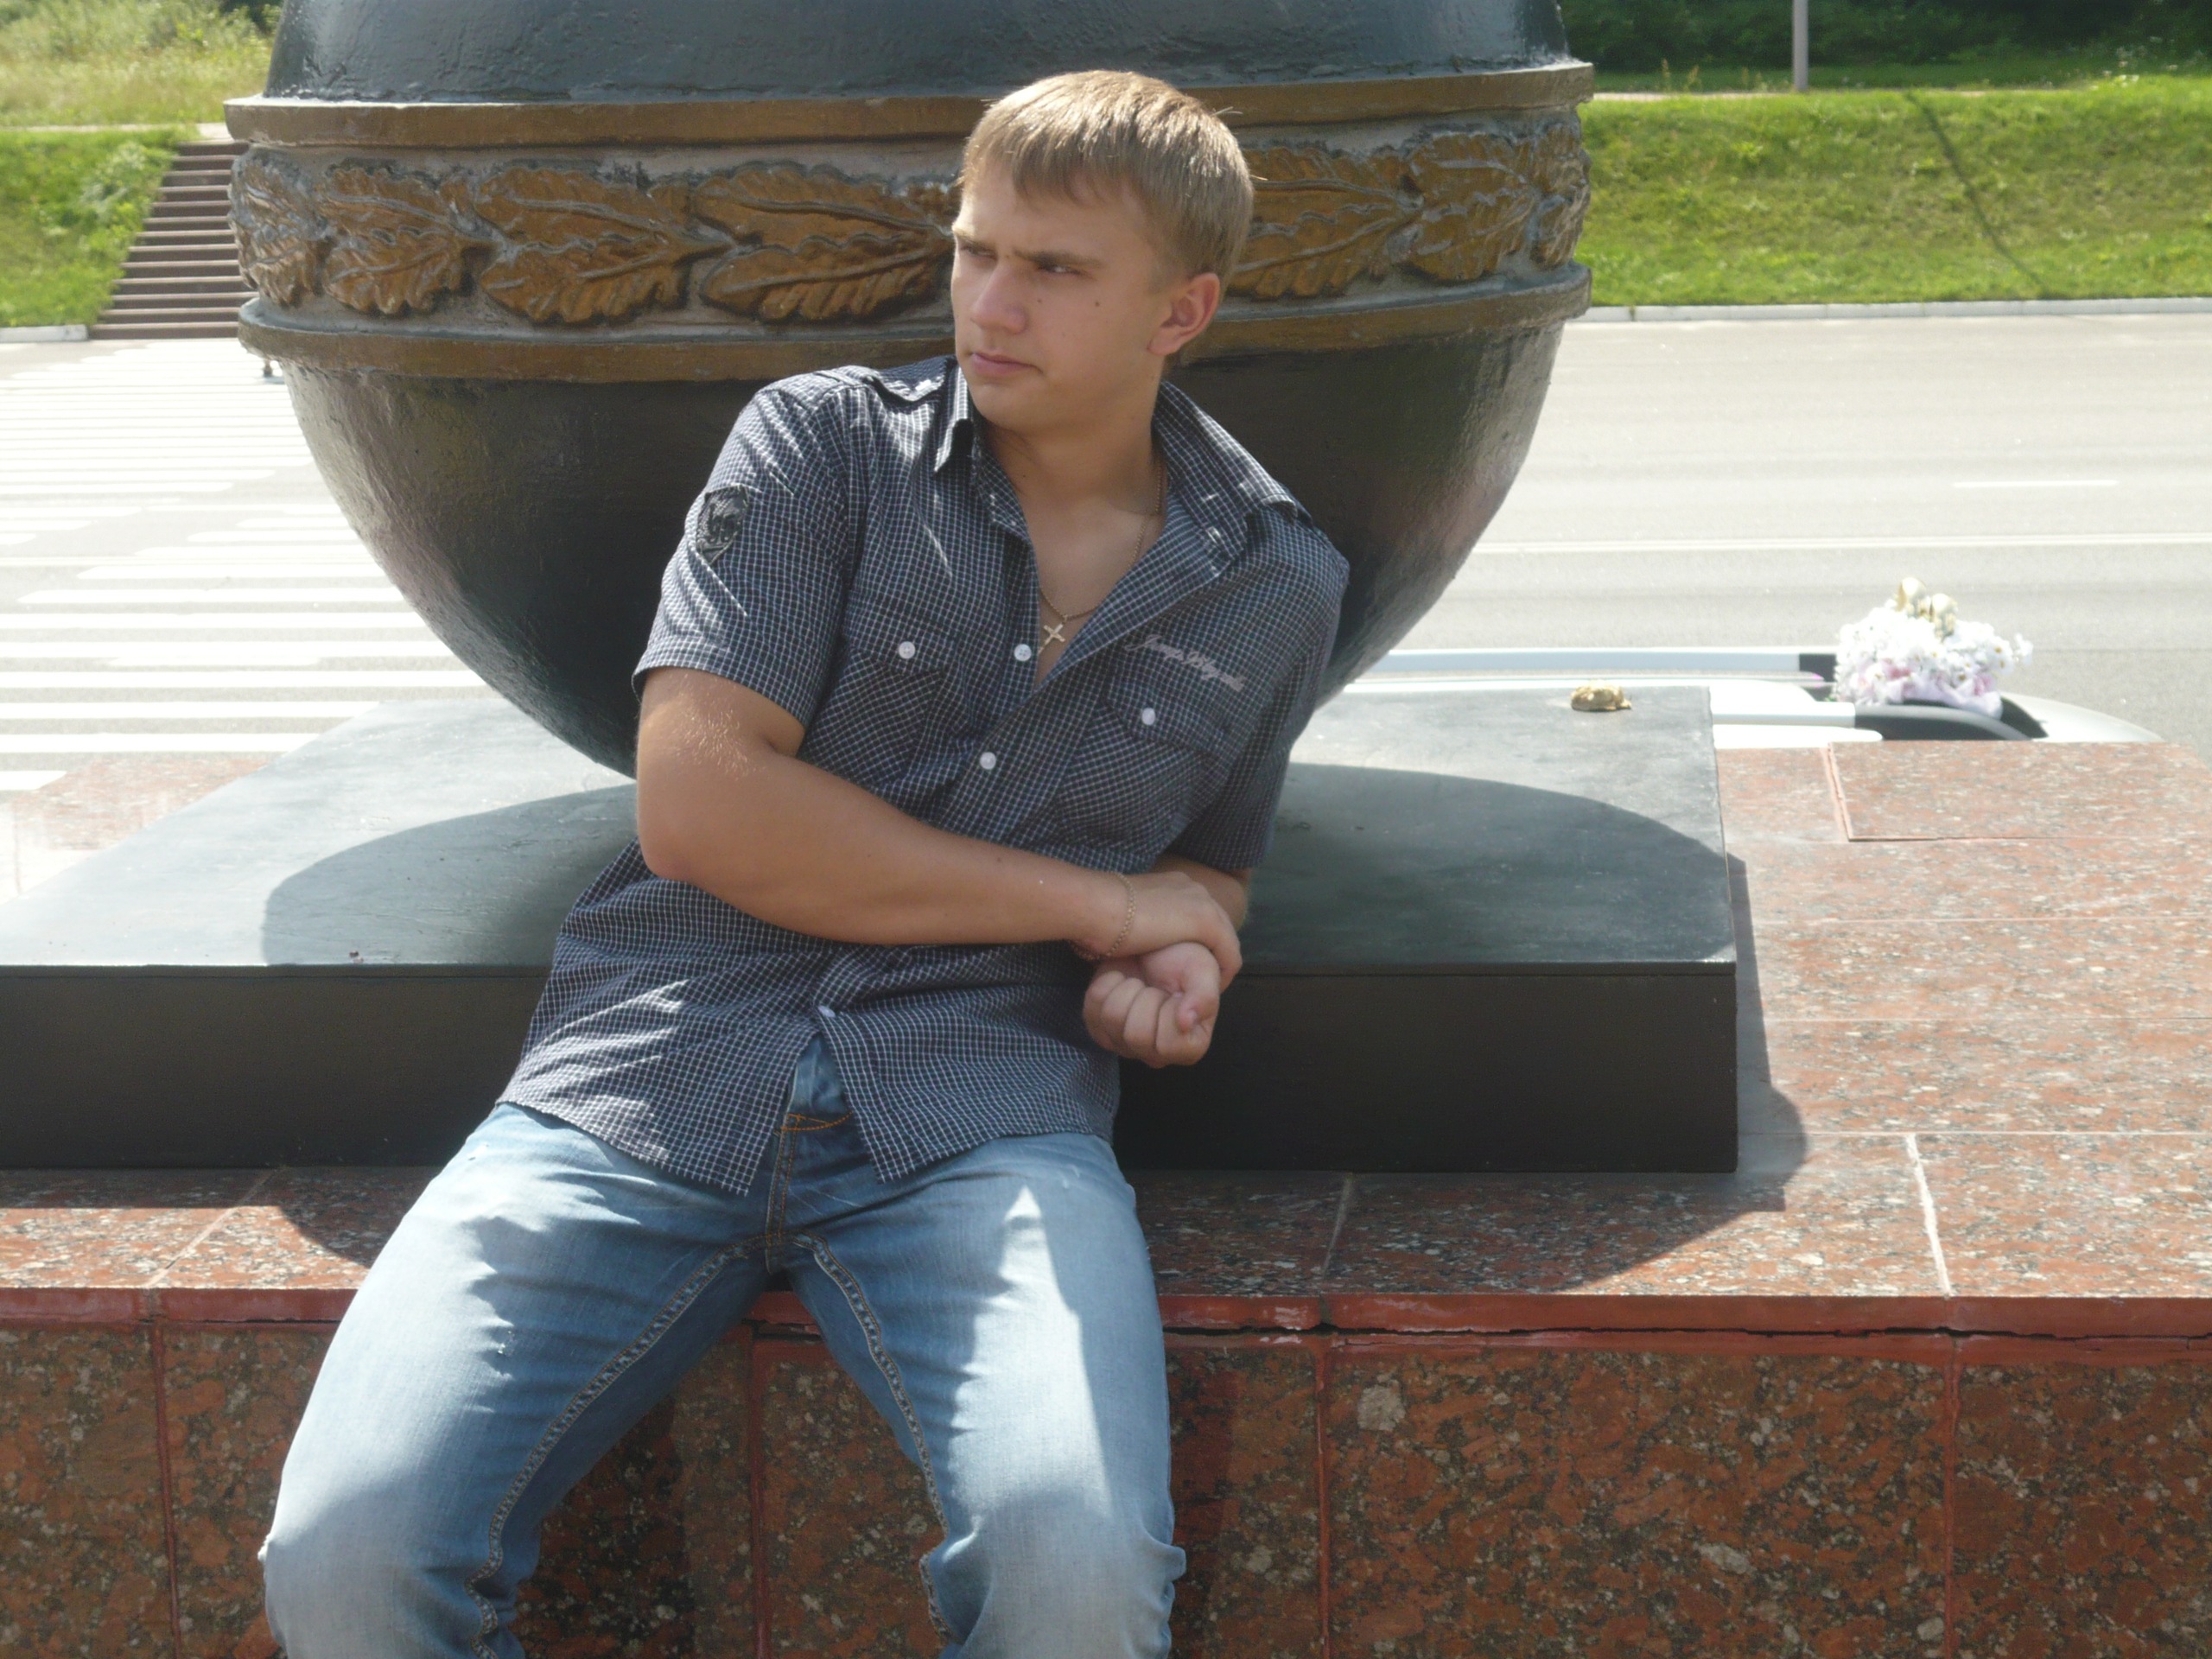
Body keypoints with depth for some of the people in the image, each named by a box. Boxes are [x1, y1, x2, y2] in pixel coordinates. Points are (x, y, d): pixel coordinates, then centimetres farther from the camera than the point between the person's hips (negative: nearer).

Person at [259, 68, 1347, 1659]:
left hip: (977, 1108, 1)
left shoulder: (1279, 586, 15)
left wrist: (1178, 972, 6)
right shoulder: (826, 443, 6)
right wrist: (1091, 902, -2)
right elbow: (700, 804, -6)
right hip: (655, 1068, 0)